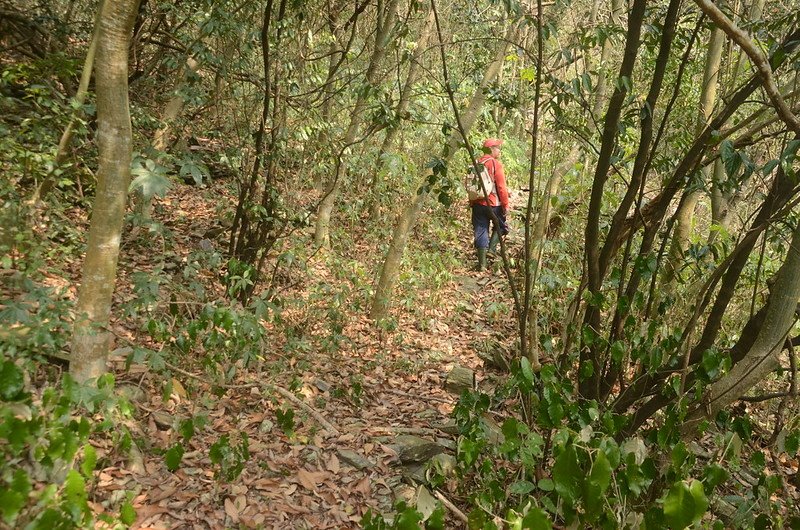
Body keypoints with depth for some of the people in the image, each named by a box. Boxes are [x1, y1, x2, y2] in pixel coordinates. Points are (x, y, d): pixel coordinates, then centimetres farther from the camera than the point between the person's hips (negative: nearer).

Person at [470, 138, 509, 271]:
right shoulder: (496, 164, -11)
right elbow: (501, 187, -14)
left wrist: (471, 203, 21)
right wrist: (505, 205, -7)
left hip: (478, 204, 5)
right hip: (493, 204, -5)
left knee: (481, 231, 7)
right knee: (500, 226, 19)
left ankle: (482, 263, 6)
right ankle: (492, 248, 0)